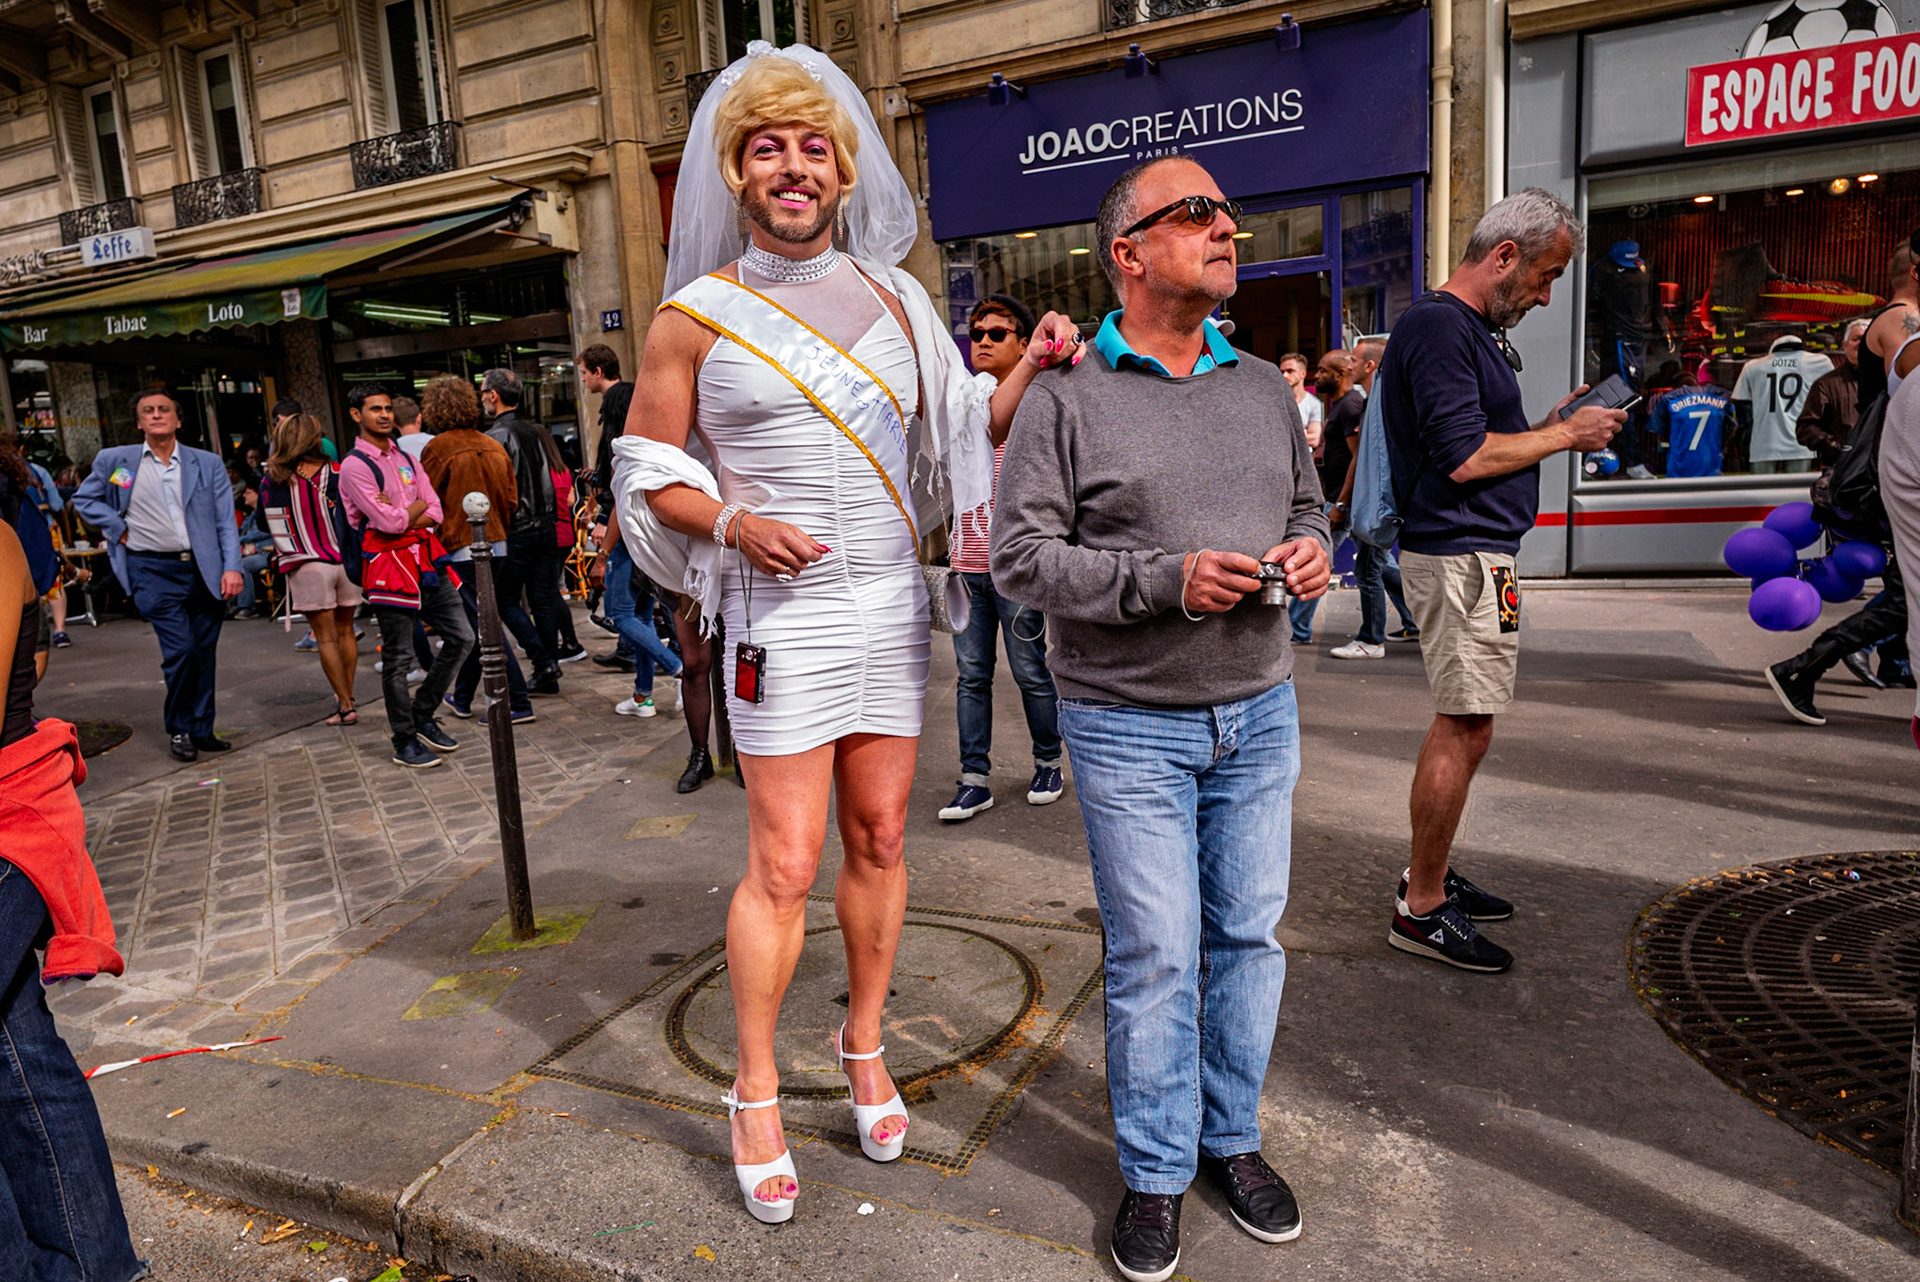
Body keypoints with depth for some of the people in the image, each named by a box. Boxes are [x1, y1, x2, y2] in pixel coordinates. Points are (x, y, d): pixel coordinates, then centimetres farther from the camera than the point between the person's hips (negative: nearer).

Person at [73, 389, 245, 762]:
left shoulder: (207, 464, 7)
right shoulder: (115, 460, 6)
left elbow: (226, 520, 4)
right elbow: (84, 498, 19)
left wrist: (232, 567, -6)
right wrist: (119, 529, 4)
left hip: (206, 570, 2)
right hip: (154, 571, -2)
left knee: (205, 654, 6)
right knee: (180, 651, -12)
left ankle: (201, 731, 19)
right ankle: (178, 729, 7)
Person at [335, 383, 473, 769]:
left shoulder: (406, 458, 16)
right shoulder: (354, 466, -7)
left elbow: (434, 513, 7)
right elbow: (389, 522, -16)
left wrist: (401, 515, -11)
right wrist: (417, 506, 2)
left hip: (426, 558, 7)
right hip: (389, 565, -7)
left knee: (461, 637, 7)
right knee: (398, 657, 0)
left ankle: (423, 716, 23)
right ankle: (404, 743, 12)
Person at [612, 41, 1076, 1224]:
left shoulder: (894, 296, 9)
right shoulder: (698, 314, -2)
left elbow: (967, 427, 15)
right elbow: (648, 468, 3)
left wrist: (1034, 368, -3)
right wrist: (732, 523, -16)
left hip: (894, 604, 4)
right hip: (784, 610, -4)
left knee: (879, 840, 12)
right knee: (785, 865, -2)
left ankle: (866, 1052, 32)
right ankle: (757, 1096, 18)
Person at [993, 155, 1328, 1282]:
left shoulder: (1267, 386, 11)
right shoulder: (1066, 399, -7)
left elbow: (1308, 504, 21)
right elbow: (1021, 557, -12)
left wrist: (1313, 548, -3)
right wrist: (1166, 581, -22)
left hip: (1259, 715, 5)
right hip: (1131, 727, -5)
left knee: (1250, 936, 13)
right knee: (1154, 958, 3)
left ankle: (1235, 1138, 34)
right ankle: (1157, 1171, 24)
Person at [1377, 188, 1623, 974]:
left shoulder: (1472, 330, 19)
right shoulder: (1439, 327, -14)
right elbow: (1465, 459, -21)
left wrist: (1555, 423, 9)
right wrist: (1566, 435, -9)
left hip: (1474, 554, 11)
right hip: (1461, 555, -11)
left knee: (1460, 724, 15)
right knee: (1465, 728, -7)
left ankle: (1432, 874, 26)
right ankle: (1421, 910, 1)